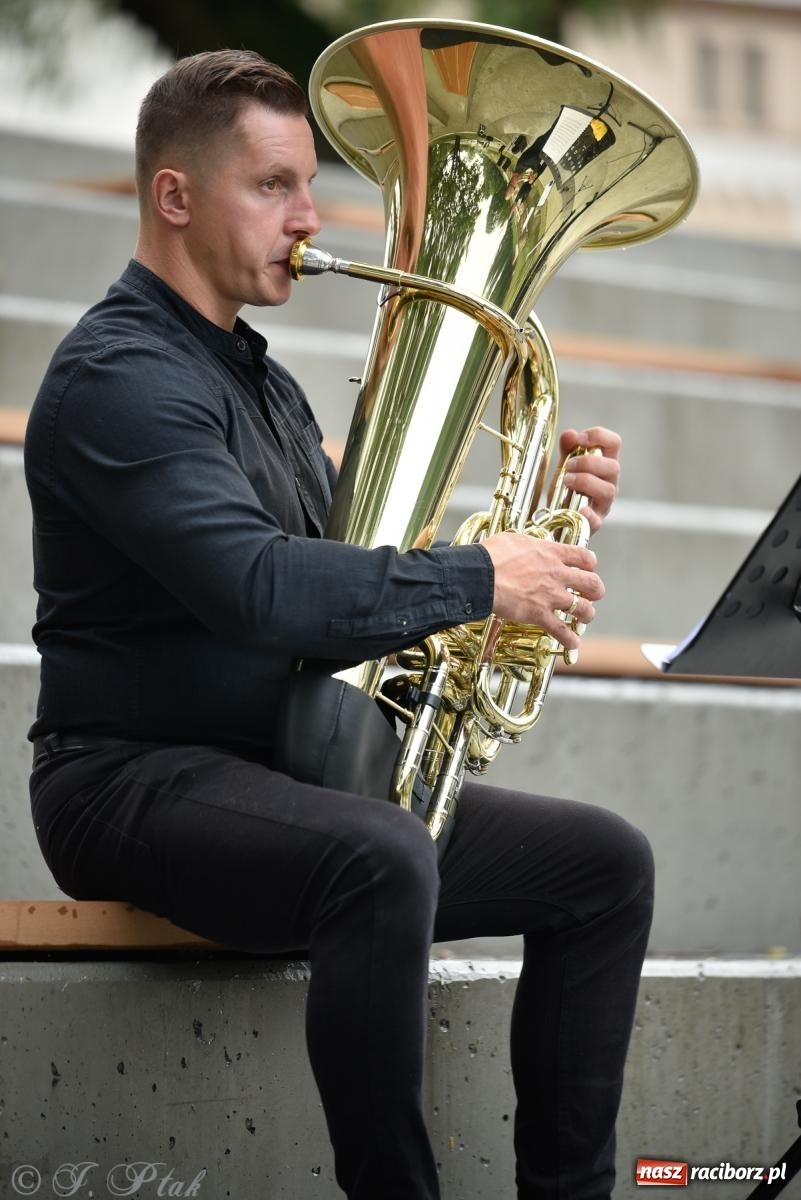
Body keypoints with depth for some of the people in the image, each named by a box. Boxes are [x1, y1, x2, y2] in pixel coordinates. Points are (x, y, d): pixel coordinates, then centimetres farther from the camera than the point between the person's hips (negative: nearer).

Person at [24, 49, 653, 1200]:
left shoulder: (260, 380, 20)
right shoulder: (120, 376, -13)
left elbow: (347, 568, 19)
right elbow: (260, 589, -27)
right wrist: (478, 577, -20)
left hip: (286, 774, 10)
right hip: (138, 781, -10)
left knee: (604, 861, 1)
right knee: (386, 862, -38)